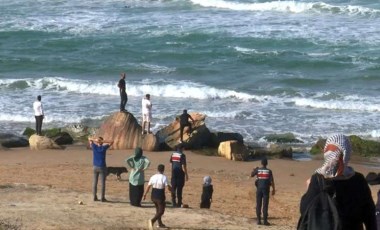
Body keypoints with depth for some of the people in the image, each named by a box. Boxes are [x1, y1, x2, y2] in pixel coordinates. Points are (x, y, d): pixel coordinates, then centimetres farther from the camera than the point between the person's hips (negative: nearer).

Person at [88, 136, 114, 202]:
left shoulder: (94, 147, -4)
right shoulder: (104, 148, -11)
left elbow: (89, 138, 8)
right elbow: (112, 142, -6)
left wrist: (95, 140, -11)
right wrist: (103, 141, -16)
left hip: (95, 167, 3)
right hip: (102, 167, -3)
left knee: (95, 182, 9)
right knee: (103, 183, 0)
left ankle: (95, 197, 8)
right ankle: (102, 198, 0)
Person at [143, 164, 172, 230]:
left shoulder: (153, 177, 0)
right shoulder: (164, 177, -14)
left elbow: (148, 186, 2)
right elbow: (168, 187, -16)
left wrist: (145, 194, 14)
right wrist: (172, 190, 6)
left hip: (153, 196, 6)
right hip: (160, 197, -6)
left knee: (158, 210, 24)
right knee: (161, 211, 2)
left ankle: (160, 223, 32)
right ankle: (152, 220, -21)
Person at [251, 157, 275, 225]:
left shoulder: (258, 170, -2)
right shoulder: (269, 171, -6)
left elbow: (251, 175, 14)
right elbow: (272, 181, -7)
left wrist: (254, 170, 30)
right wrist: (273, 189, 2)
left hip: (259, 189, 1)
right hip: (266, 189, -1)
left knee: (258, 205, 8)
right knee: (265, 205, -1)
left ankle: (259, 220, 8)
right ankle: (265, 220, -3)